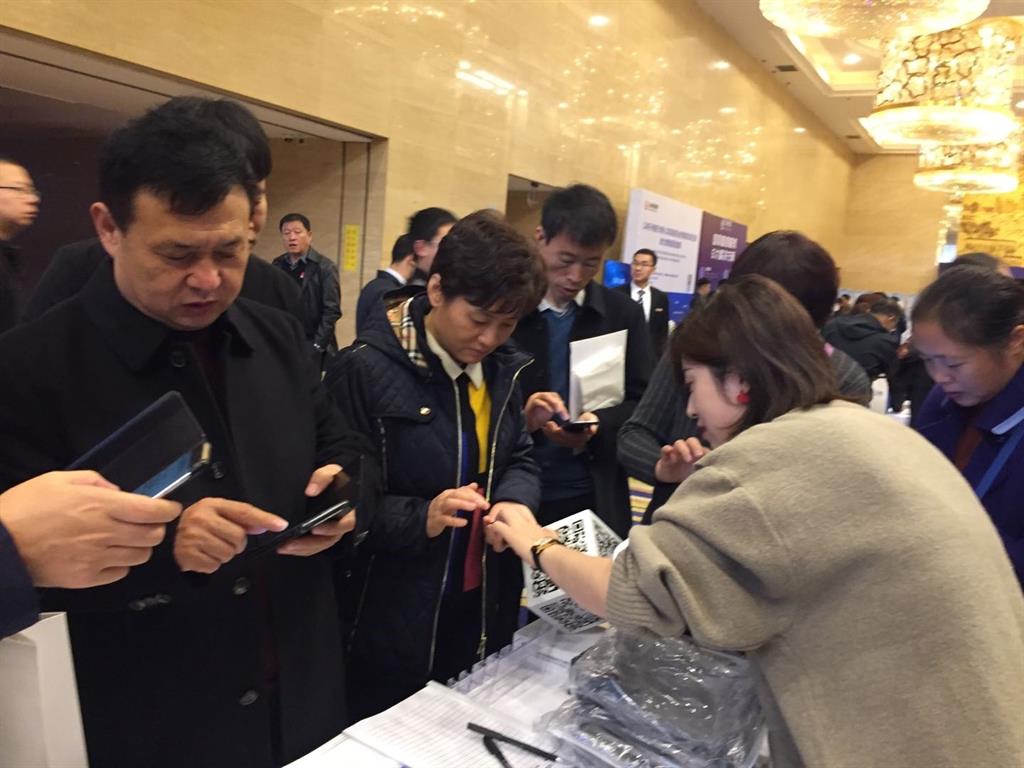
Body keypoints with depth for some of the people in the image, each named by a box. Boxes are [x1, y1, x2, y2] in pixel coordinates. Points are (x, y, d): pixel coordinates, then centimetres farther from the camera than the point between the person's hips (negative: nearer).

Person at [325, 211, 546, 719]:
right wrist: (421, 519, -32)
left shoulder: (501, 367, 2)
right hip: (395, 624, -5)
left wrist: (515, 503, -12)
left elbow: (520, 458, 8)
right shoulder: (366, 370, -19)